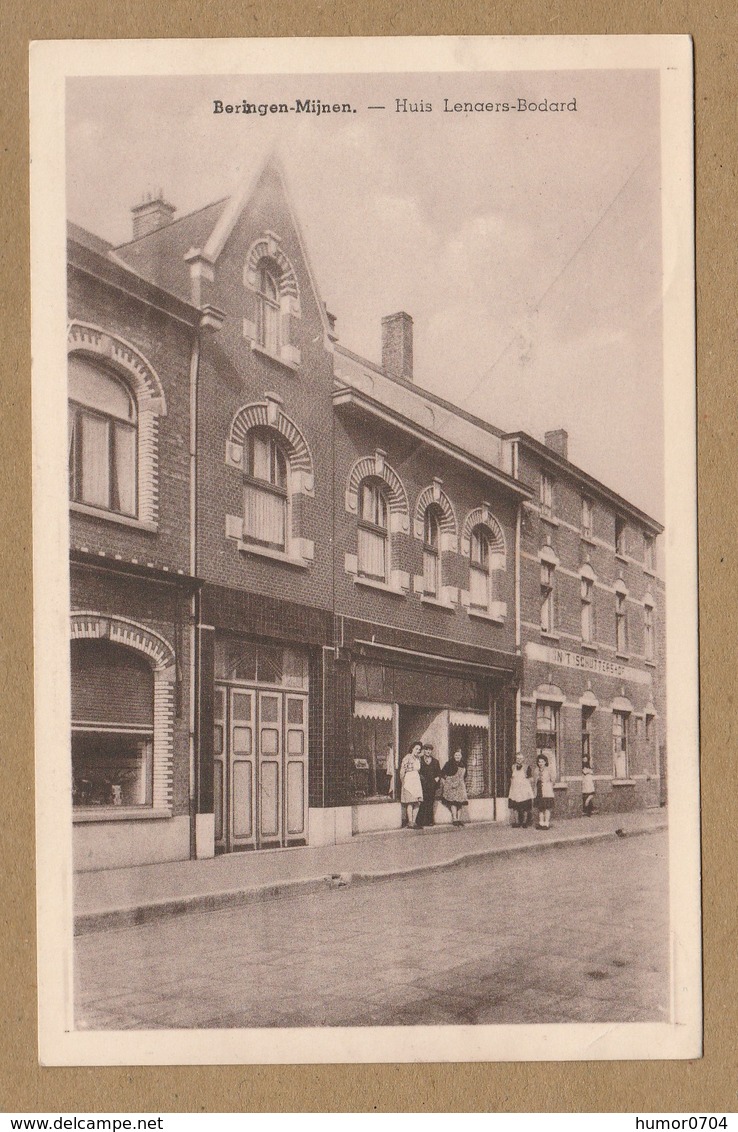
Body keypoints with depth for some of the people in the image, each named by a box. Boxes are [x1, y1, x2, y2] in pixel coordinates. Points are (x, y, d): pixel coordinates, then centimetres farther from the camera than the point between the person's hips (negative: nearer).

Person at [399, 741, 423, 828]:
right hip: (408, 781, -7)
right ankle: (410, 822, -7)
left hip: (417, 781, 7)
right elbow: (402, 772, -9)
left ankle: (413, 822, 7)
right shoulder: (407, 758, -9)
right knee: (410, 803, -9)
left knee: (417, 803, 2)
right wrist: (403, 783, -6)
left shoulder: (418, 758, 14)